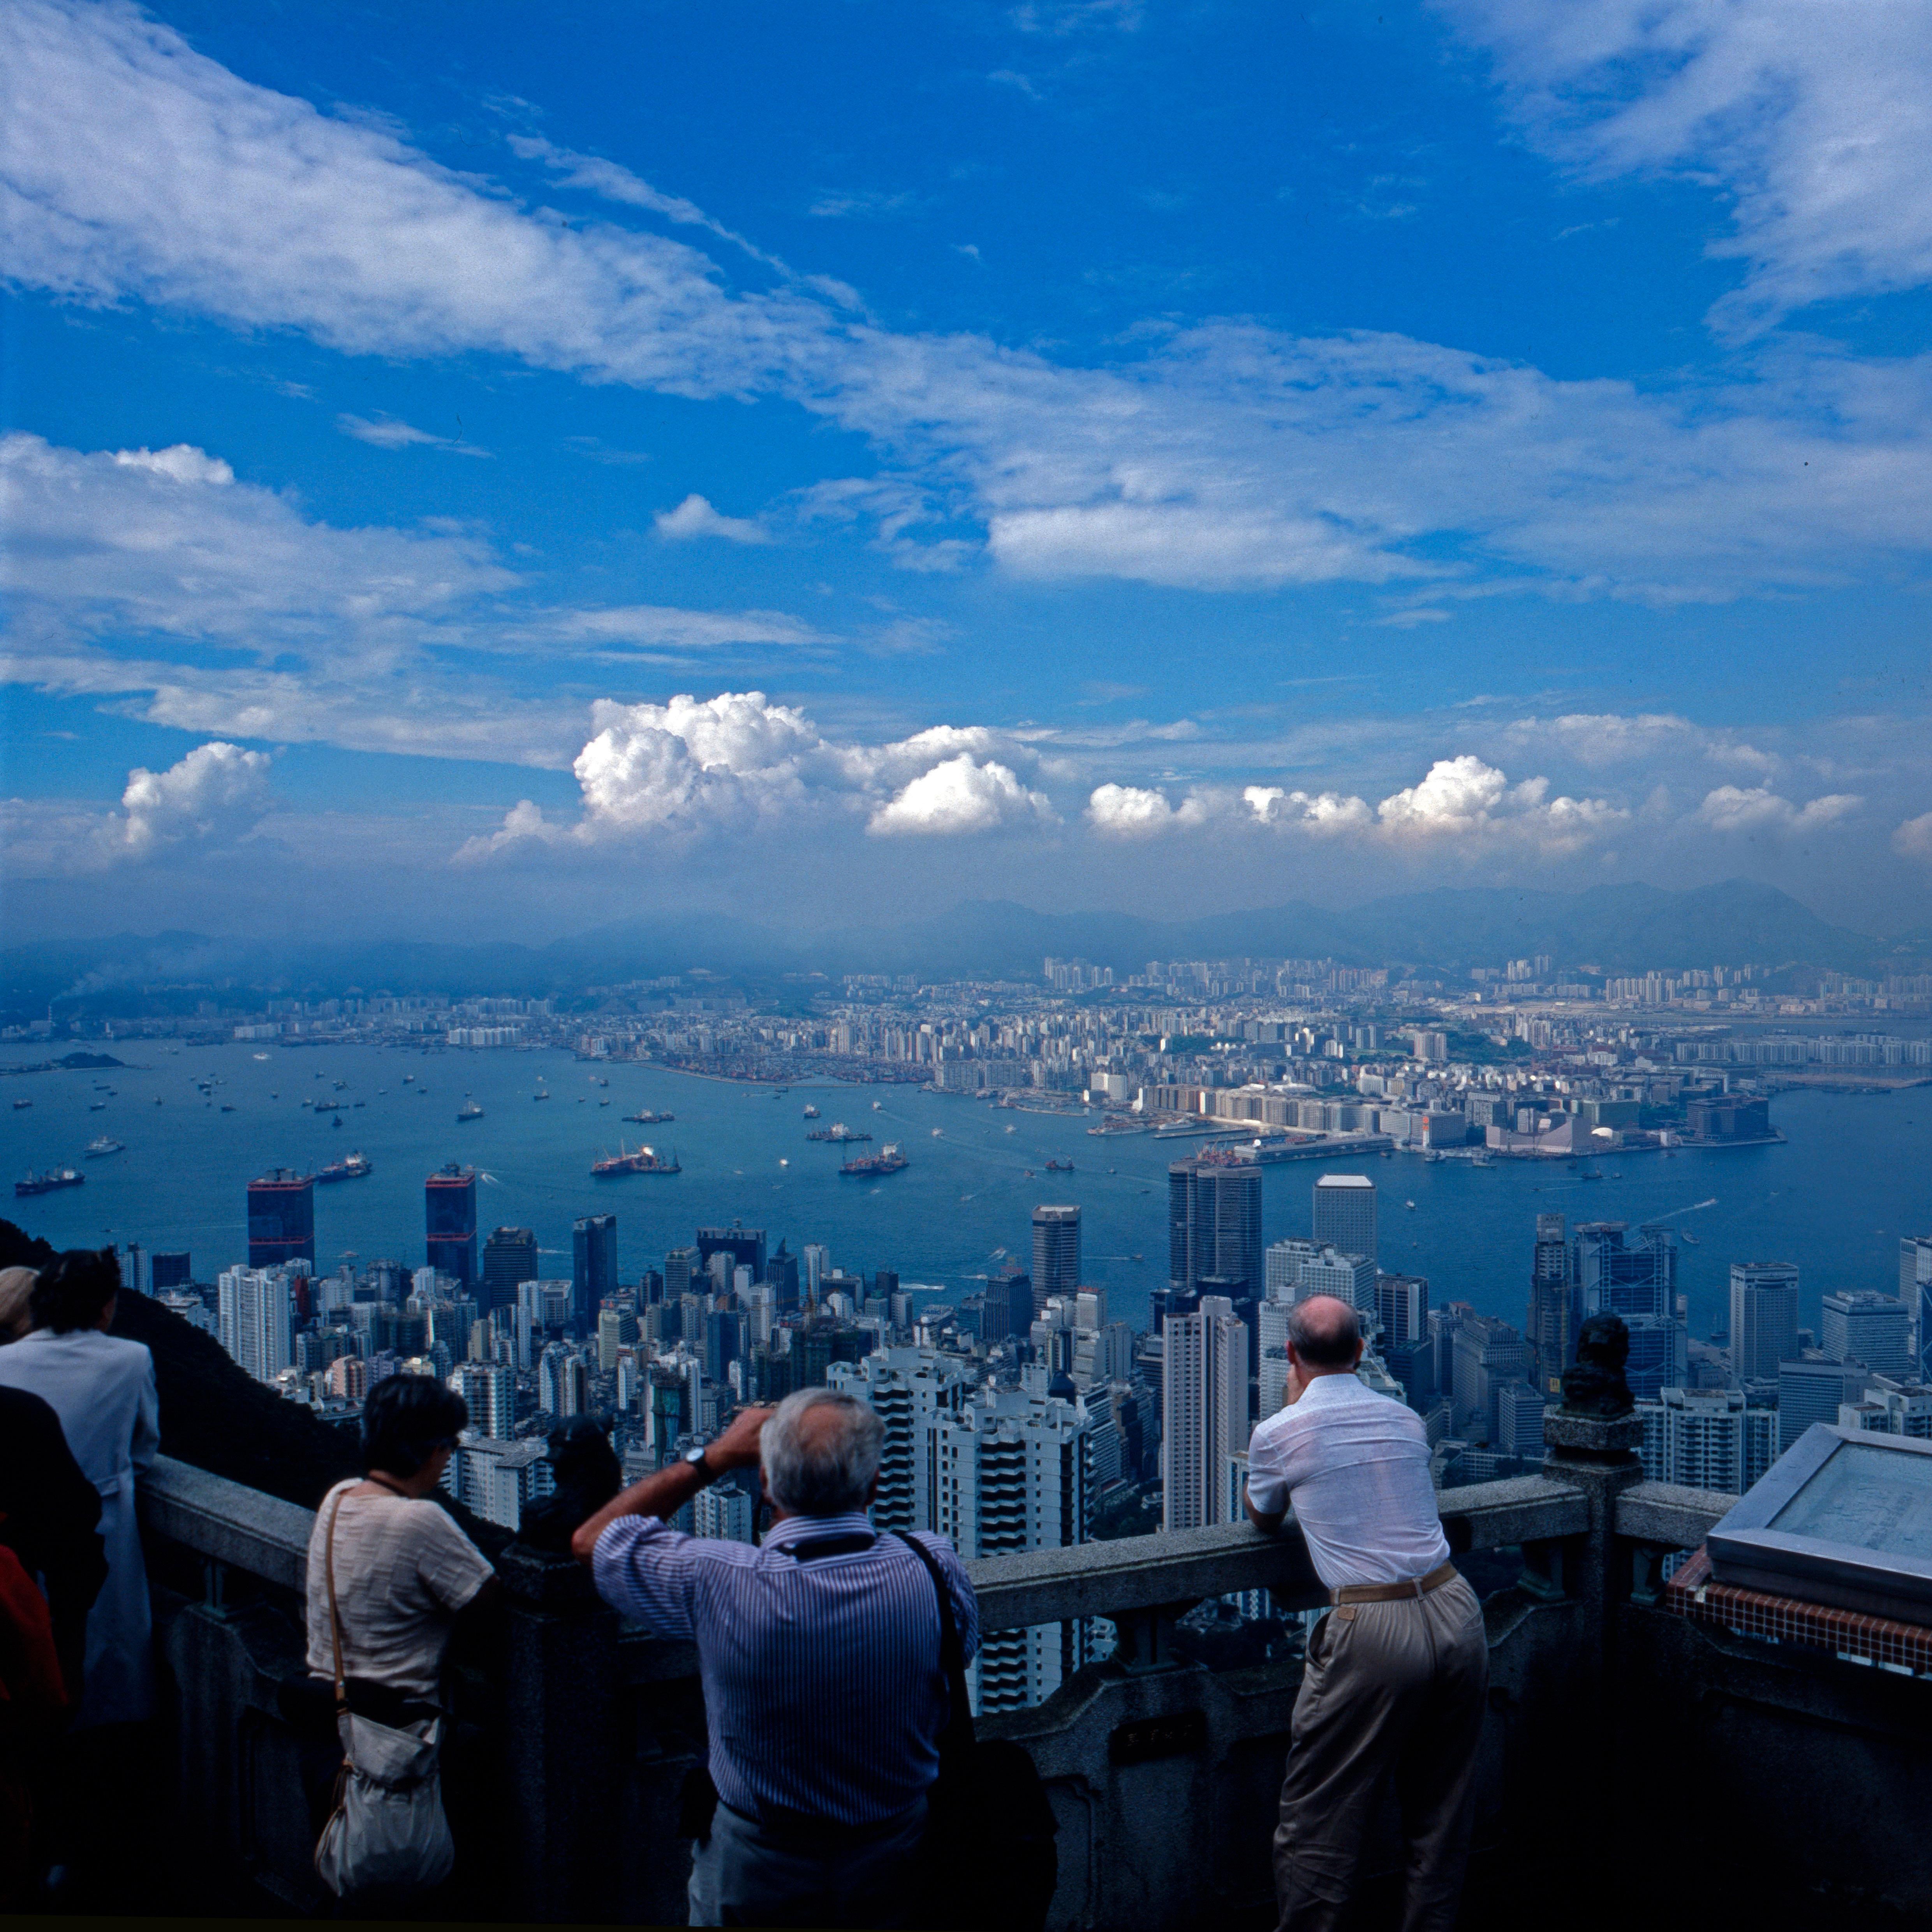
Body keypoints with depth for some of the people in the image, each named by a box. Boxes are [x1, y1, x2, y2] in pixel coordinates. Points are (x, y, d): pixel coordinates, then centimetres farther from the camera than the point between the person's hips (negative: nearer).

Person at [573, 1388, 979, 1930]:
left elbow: (592, 1539, -9)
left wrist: (716, 1454, -6)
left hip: (758, 1882, -1)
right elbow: (964, 1644, 1)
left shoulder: (718, 1580, -28)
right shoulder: (932, 1566, -23)